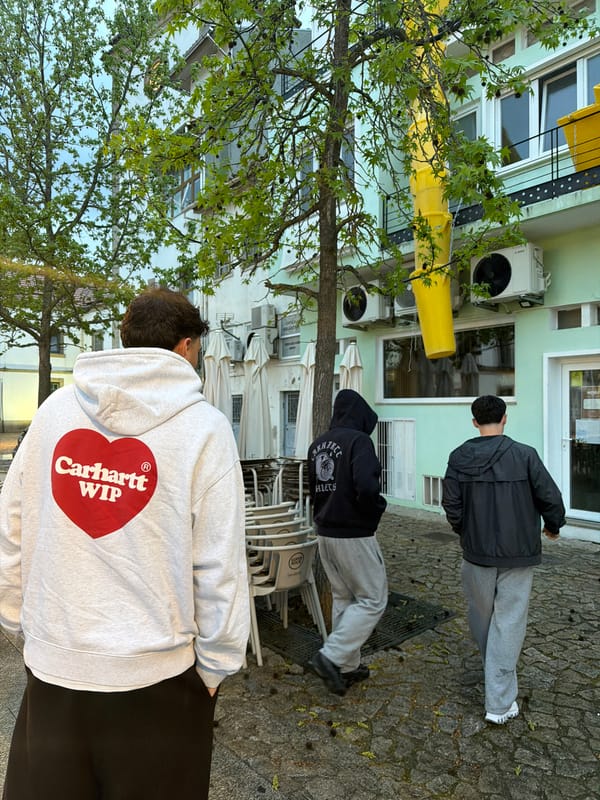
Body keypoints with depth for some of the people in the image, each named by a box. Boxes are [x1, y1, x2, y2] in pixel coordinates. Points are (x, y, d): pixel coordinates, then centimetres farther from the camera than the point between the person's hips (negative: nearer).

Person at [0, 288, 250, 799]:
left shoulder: (56, 409, -4)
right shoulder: (204, 426, -14)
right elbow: (218, 566, -14)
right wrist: (217, 664, -1)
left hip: (53, 662, 3)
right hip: (155, 673, -2)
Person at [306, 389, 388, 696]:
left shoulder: (317, 444, 7)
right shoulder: (358, 441, -17)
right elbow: (366, 487, -29)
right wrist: (376, 509, -10)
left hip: (325, 533, 8)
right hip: (354, 535, -8)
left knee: (342, 598, 19)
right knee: (372, 600, 7)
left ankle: (348, 666, 29)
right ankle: (331, 656, 2)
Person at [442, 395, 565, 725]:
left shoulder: (459, 457, -6)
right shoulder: (524, 454, -11)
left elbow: (451, 504, -5)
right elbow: (551, 497, -8)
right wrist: (553, 526, 13)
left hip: (477, 552, 2)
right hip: (518, 552, -1)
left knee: (481, 615, 21)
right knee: (508, 622, 7)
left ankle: (498, 677, 44)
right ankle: (500, 703, 11)